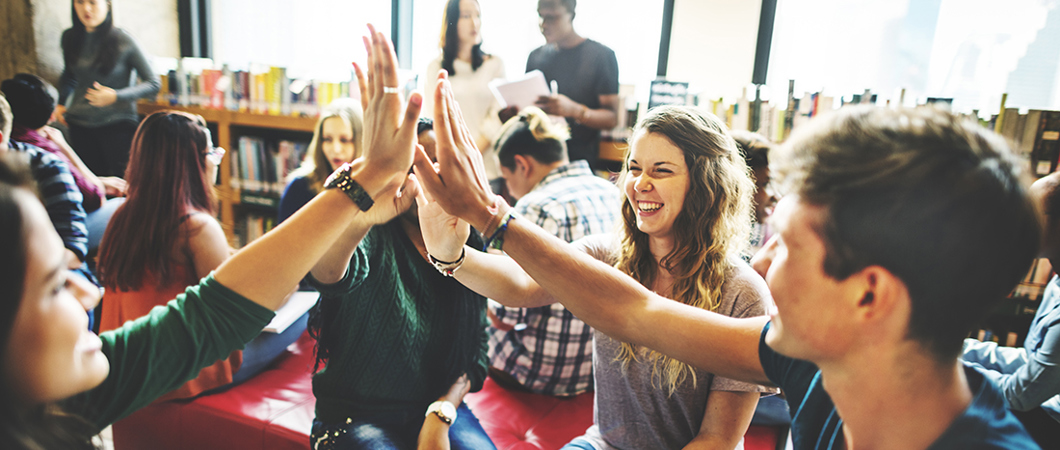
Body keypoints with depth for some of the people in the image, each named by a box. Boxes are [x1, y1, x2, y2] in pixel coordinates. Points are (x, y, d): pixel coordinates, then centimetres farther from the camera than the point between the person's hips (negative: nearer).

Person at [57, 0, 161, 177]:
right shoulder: (70, 37, 7)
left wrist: (115, 96, -18)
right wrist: (61, 103, 14)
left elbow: (154, 84, -7)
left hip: (117, 125, -4)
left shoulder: (122, 40, -8)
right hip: (80, 125, 4)